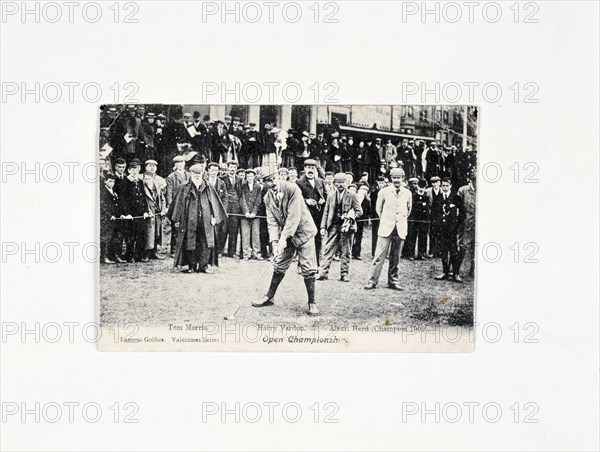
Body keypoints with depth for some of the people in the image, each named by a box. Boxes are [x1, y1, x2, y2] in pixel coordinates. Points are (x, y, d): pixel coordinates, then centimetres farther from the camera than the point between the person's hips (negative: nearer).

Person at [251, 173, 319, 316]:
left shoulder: (292, 189, -19)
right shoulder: (267, 198, -1)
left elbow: (294, 216, -23)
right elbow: (272, 221, -3)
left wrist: (284, 238, -26)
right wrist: (274, 242, -17)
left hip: (303, 232, -5)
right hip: (285, 236, 5)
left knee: (308, 269, -7)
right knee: (279, 266, 10)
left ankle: (312, 303, 3)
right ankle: (270, 297, 25)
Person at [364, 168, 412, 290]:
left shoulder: (407, 193, 7)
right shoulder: (384, 192, 0)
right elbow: (378, 208, 11)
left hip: (401, 229, 2)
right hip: (386, 228, -2)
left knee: (395, 257, 5)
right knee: (380, 256, -6)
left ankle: (393, 281, 14)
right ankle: (373, 280, -2)